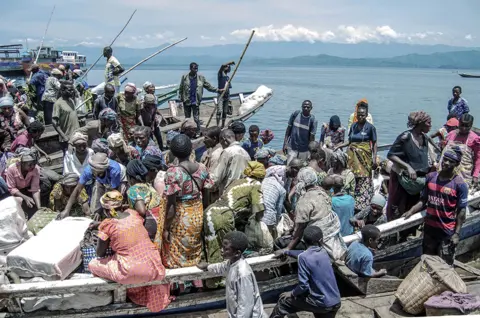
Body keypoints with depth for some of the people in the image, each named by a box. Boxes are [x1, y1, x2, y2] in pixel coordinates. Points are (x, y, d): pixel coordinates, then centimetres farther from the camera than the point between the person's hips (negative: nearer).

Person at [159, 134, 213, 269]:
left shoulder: (173, 172, -22)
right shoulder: (202, 168, -8)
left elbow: (171, 205, -20)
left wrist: (166, 228, -10)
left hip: (180, 218, -5)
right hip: (198, 215, 5)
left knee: (177, 255, 13)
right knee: (194, 250, 23)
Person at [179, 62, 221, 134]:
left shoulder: (201, 78, 1)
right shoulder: (184, 77, -1)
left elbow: (208, 86, 7)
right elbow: (181, 89, 4)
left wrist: (218, 90, 0)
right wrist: (180, 100, 1)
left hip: (195, 102, -1)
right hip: (186, 101, 1)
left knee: (196, 118, -3)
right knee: (187, 118, 11)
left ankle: (198, 133, 4)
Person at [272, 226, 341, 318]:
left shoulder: (303, 257, -15)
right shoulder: (323, 252, 5)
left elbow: (303, 285, -17)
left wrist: (292, 293, 2)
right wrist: (286, 252, 34)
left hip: (321, 303, -5)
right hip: (336, 302, 5)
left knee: (284, 299, 13)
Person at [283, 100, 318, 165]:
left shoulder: (313, 120, -8)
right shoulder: (295, 114, -4)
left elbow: (312, 137, -6)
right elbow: (289, 128, 3)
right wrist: (285, 143, -1)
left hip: (304, 150, 0)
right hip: (292, 148, 0)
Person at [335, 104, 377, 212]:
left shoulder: (370, 127, -3)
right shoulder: (353, 126, 9)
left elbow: (374, 144, -1)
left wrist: (374, 158, -7)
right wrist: (339, 146, 2)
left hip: (364, 156, -4)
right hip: (352, 155, 4)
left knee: (363, 180, -4)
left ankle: (362, 203, 4)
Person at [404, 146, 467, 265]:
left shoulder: (460, 184, -13)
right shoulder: (431, 177, 0)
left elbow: (462, 211, -11)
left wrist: (457, 233, -14)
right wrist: (411, 211, -10)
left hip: (447, 231, -5)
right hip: (429, 228, 5)